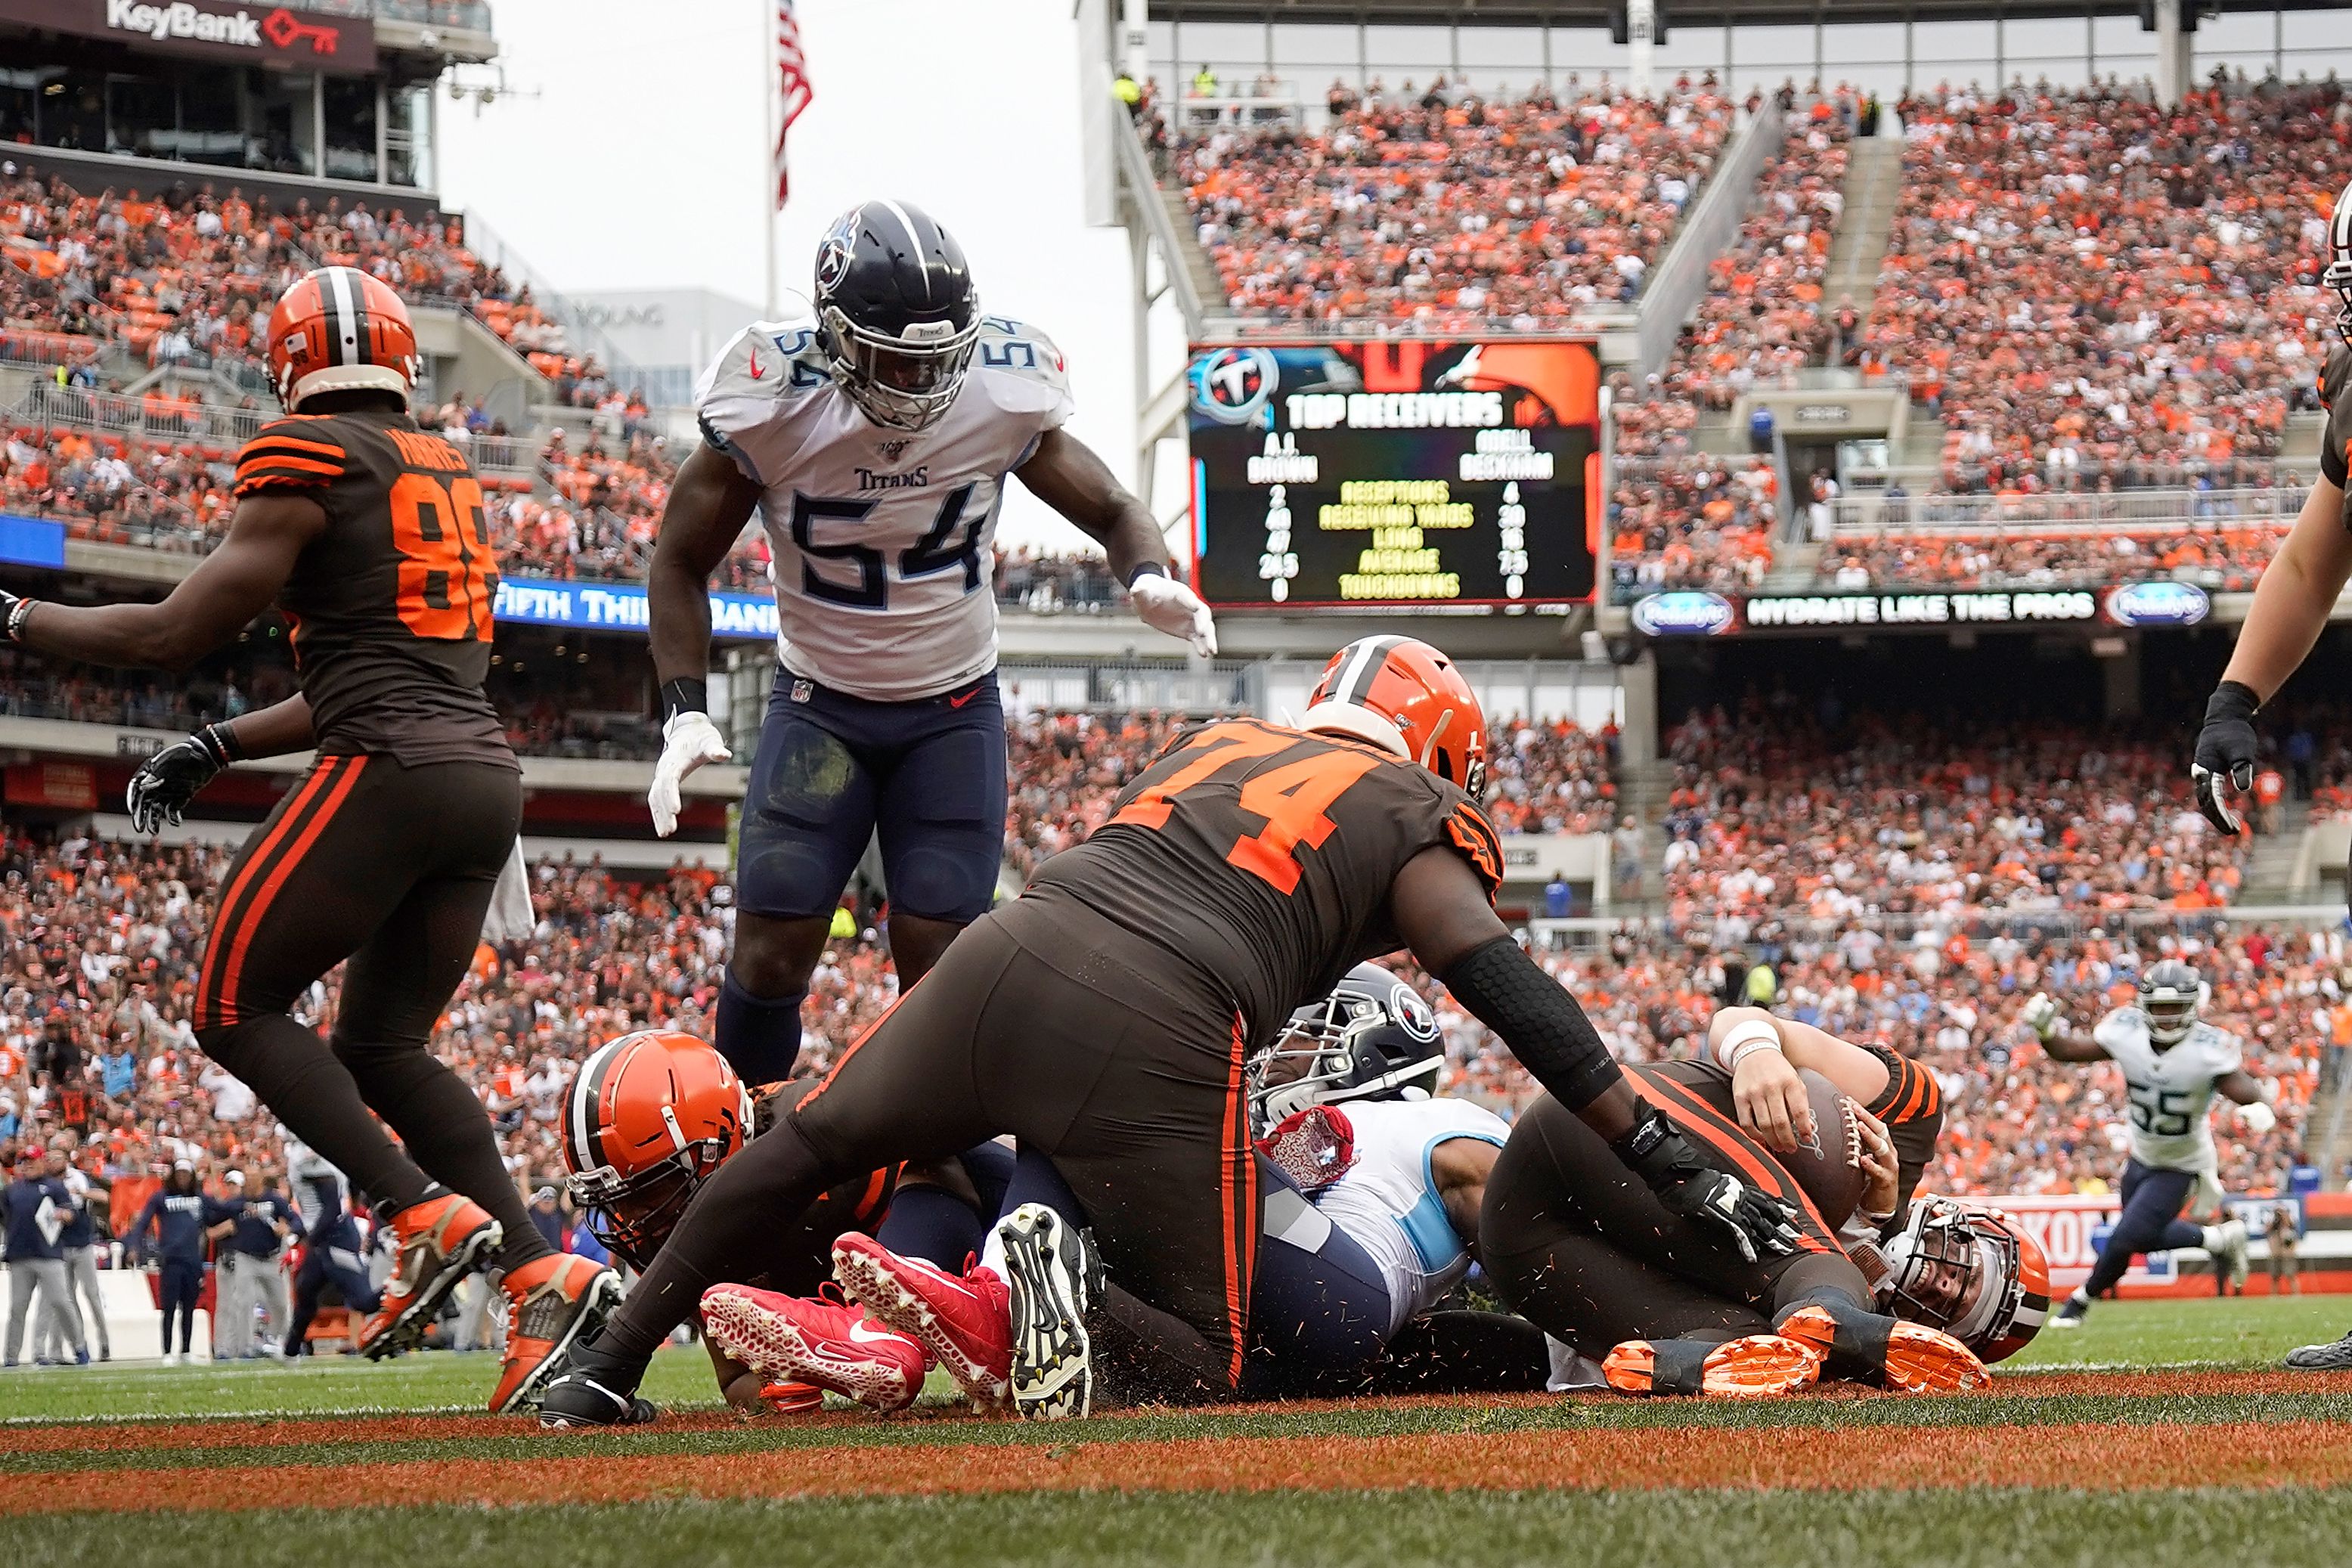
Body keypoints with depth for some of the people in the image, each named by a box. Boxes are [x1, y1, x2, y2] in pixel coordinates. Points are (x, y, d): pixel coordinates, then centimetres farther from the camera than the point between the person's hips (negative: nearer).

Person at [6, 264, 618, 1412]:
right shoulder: (446, 475, 21)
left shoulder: (309, 464, -4)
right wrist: (217, 749, 29)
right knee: (381, 1048, 15)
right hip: (487, 777, 8)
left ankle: (432, 1218, -11)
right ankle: (544, 1278, 0)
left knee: (235, 1010, 3)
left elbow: (178, 635, -4)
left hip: (388, 776, -8)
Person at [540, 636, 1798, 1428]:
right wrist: (1669, 1160, 3)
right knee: (1206, 1372, 8)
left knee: (805, 1145, 30)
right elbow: (1509, 994, 4)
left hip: (1006, 956, 5)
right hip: (1154, 1044, -5)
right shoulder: (1412, 823, 16)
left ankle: (602, 1373, 24)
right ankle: (1078, 1289, -23)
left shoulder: (1203, 747, 30)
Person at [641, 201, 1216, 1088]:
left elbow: (1111, 510, -1)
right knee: (771, 954, -8)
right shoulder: (771, 412, -20)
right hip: (819, 707, 0)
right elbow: (683, 561, -5)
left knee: (939, 966, -6)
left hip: (955, 711, 1)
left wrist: (1147, 578, -25)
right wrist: (685, 710, -17)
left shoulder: (1002, 399, -16)